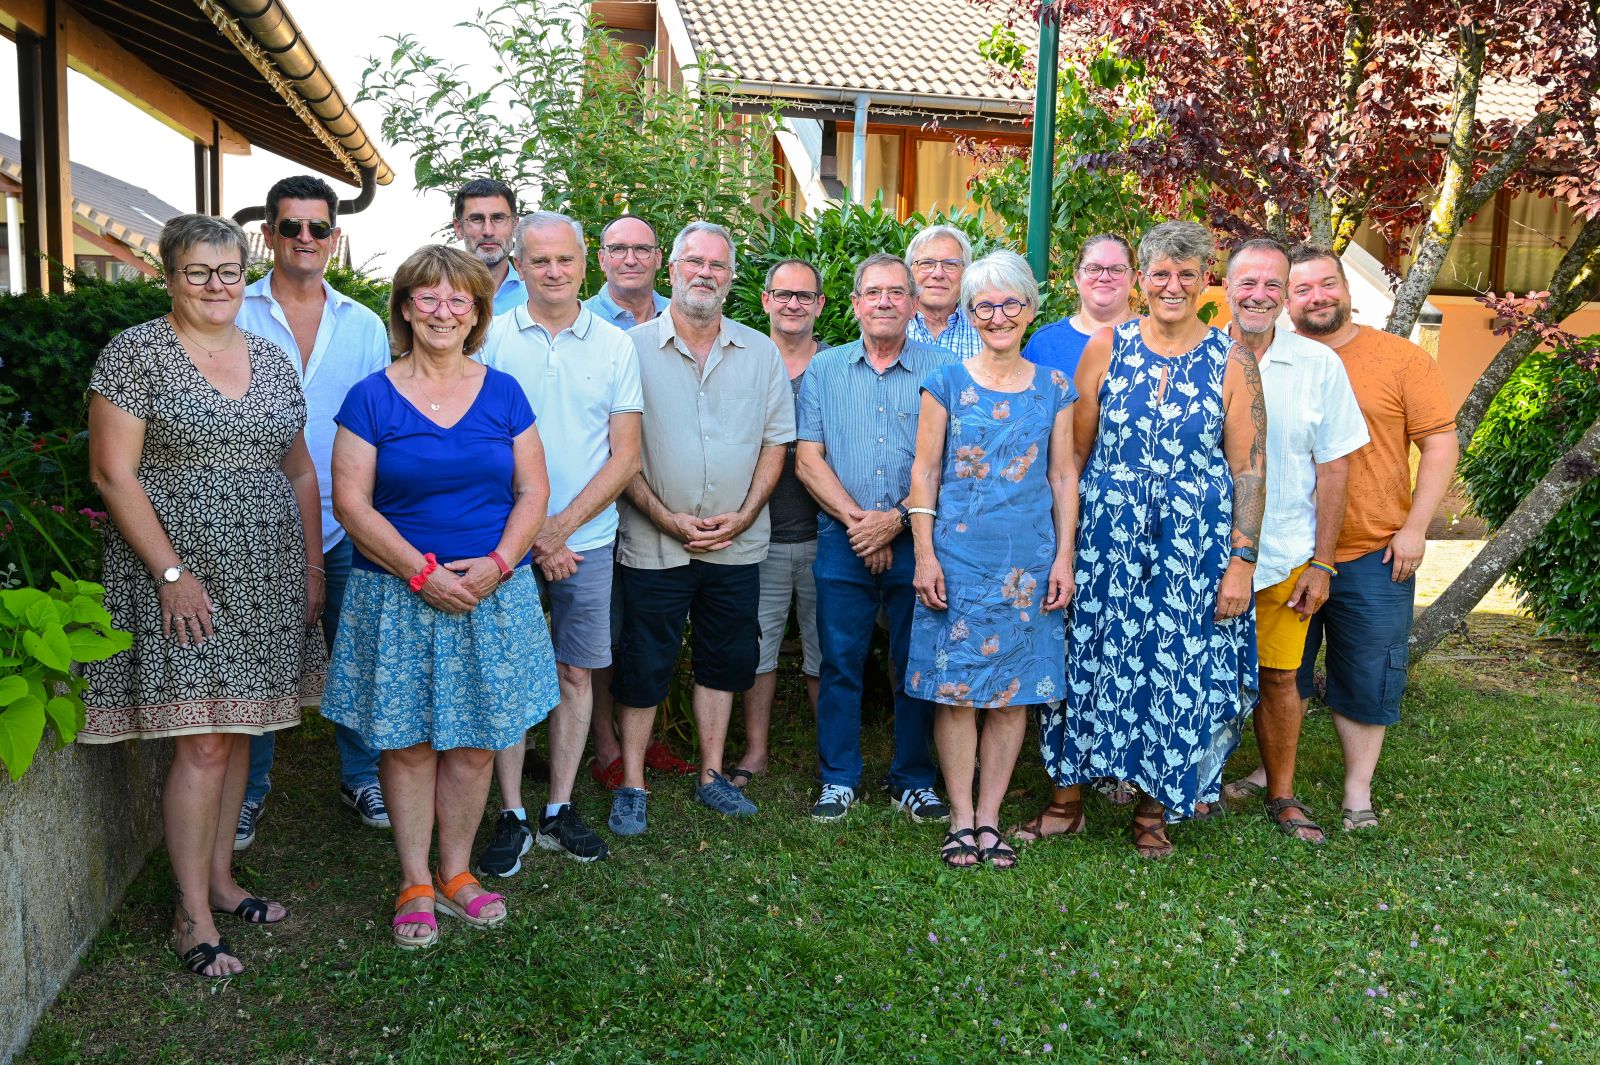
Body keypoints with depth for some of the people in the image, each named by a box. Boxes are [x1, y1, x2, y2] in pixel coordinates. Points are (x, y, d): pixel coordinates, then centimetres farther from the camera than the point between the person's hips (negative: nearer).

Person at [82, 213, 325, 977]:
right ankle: (192, 914, 9)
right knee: (203, 744, -5)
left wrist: (313, 567, 9)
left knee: (236, 732, 13)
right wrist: (172, 572, -15)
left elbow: (299, 471, 16)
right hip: (184, 581, -5)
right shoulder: (135, 353, -5)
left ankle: (219, 879, 28)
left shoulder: (271, 360, 12)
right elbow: (113, 473, -10)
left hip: (266, 583, 5)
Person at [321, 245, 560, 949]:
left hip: (492, 592, 2)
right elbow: (351, 503, -6)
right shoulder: (371, 398, -1)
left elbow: (533, 491, 4)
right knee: (406, 742, 5)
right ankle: (415, 884, 20)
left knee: (474, 742, 7)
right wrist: (421, 571, -14)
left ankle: (456, 873, 24)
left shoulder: (503, 393, 6)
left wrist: (498, 562, -11)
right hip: (398, 594, -2)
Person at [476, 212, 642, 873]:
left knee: (575, 673, 7)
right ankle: (511, 818, 14)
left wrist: (560, 527, -9)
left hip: (586, 540, 1)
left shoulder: (616, 346, 4)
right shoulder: (492, 340, 1)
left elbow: (625, 458, 1)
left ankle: (560, 812, 20)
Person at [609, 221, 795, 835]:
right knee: (643, 666, 4)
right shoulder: (634, 348, -2)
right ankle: (631, 786, 17)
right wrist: (667, 518, -13)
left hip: (737, 545, 3)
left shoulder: (760, 352, 7)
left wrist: (744, 514, -7)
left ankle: (711, 775, 27)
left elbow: (776, 438, 6)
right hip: (653, 545, -3)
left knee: (723, 662, 12)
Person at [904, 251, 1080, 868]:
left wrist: (1064, 557, 3)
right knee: (955, 685, 0)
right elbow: (924, 472, 2)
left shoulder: (1054, 389, 8)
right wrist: (925, 555, -5)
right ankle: (961, 818, 13)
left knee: (1013, 689, 5)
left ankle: (989, 817, 17)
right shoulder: (947, 383, 3)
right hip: (958, 554, -1)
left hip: (1029, 558, 2)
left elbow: (1063, 476, 9)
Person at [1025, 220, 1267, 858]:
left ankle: (1153, 812, 23)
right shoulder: (1106, 348, 2)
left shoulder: (1232, 363, 0)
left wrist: (1242, 561, -7)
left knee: (1176, 672, 5)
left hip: (1194, 551, -1)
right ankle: (1066, 802, 21)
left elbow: (1249, 469, -1)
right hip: (1105, 542, 1)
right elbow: (1073, 453, 4)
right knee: (1090, 660, 6)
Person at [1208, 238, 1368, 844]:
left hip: (1284, 555, 0)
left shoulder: (1318, 364, -1)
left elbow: (1333, 468, 1)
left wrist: (1320, 562, -3)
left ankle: (1282, 796, 24)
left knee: (1278, 676, 7)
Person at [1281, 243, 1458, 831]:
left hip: (1372, 557, -2)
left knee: (1365, 677, 7)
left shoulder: (1401, 358, -3)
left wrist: (1415, 527, -9)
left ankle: (1358, 789, 23)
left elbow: (1440, 443, -3)